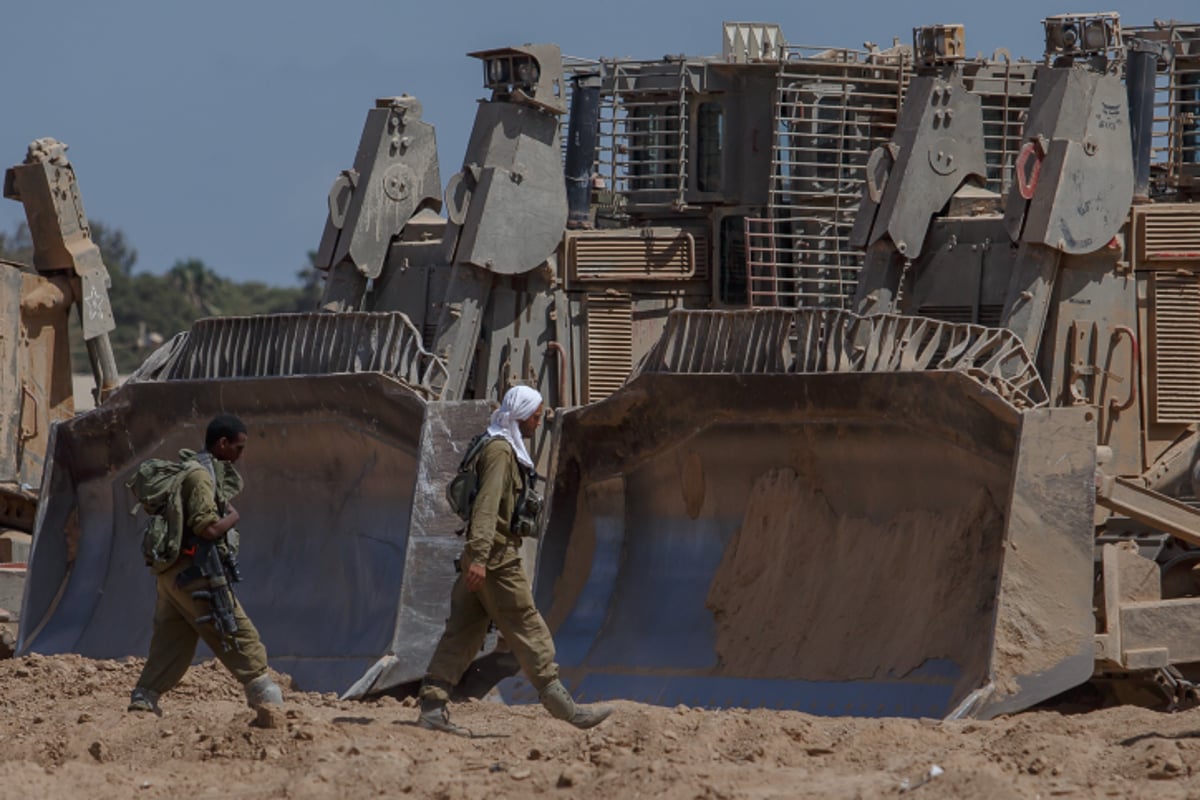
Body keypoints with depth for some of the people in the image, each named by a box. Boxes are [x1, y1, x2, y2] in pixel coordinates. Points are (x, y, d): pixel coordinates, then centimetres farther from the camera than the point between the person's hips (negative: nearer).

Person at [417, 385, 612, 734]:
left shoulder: (508, 449, 20)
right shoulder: (500, 451, -13)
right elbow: (487, 505, -23)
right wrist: (479, 557, -31)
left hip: (483, 558, 10)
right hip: (496, 558, -10)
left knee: (462, 633, 5)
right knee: (529, 631, -5)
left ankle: (432, 707, 1)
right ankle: (565, 708, -2)